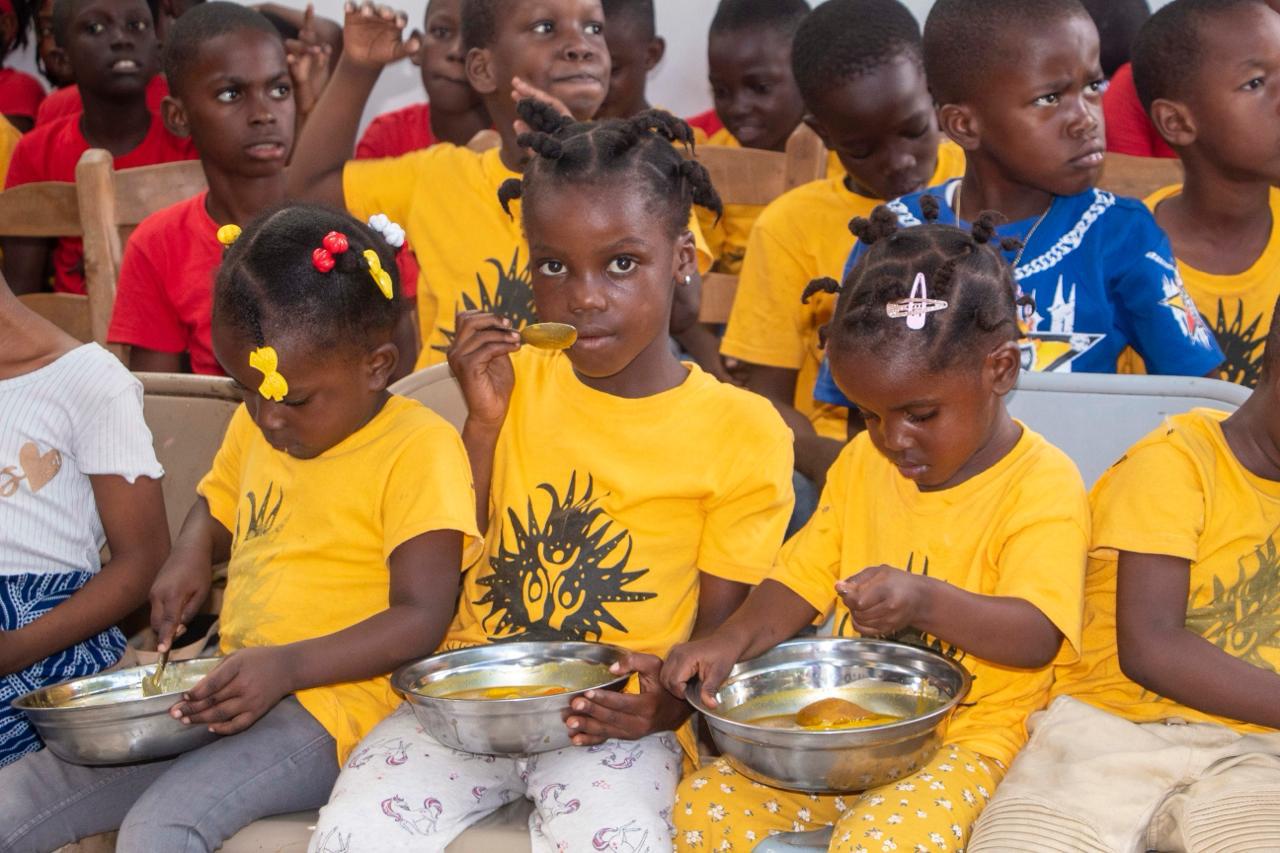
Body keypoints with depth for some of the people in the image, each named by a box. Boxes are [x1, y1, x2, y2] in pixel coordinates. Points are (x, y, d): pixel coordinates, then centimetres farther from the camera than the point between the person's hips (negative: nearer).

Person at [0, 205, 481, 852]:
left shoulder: (418, 450, -10)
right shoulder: (253, 429, 14)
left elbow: (421, 617, -16)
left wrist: (287, 665, -27)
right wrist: (189, 556, 10)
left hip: (328, 707, -8)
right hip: (230, 695, 8)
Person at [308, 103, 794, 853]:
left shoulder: (741, 431, -2)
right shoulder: (515, 384, 10)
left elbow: (722, 630, 1)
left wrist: (669, 702, -21)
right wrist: (483, 422, -3)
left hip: (614, 718, -3)